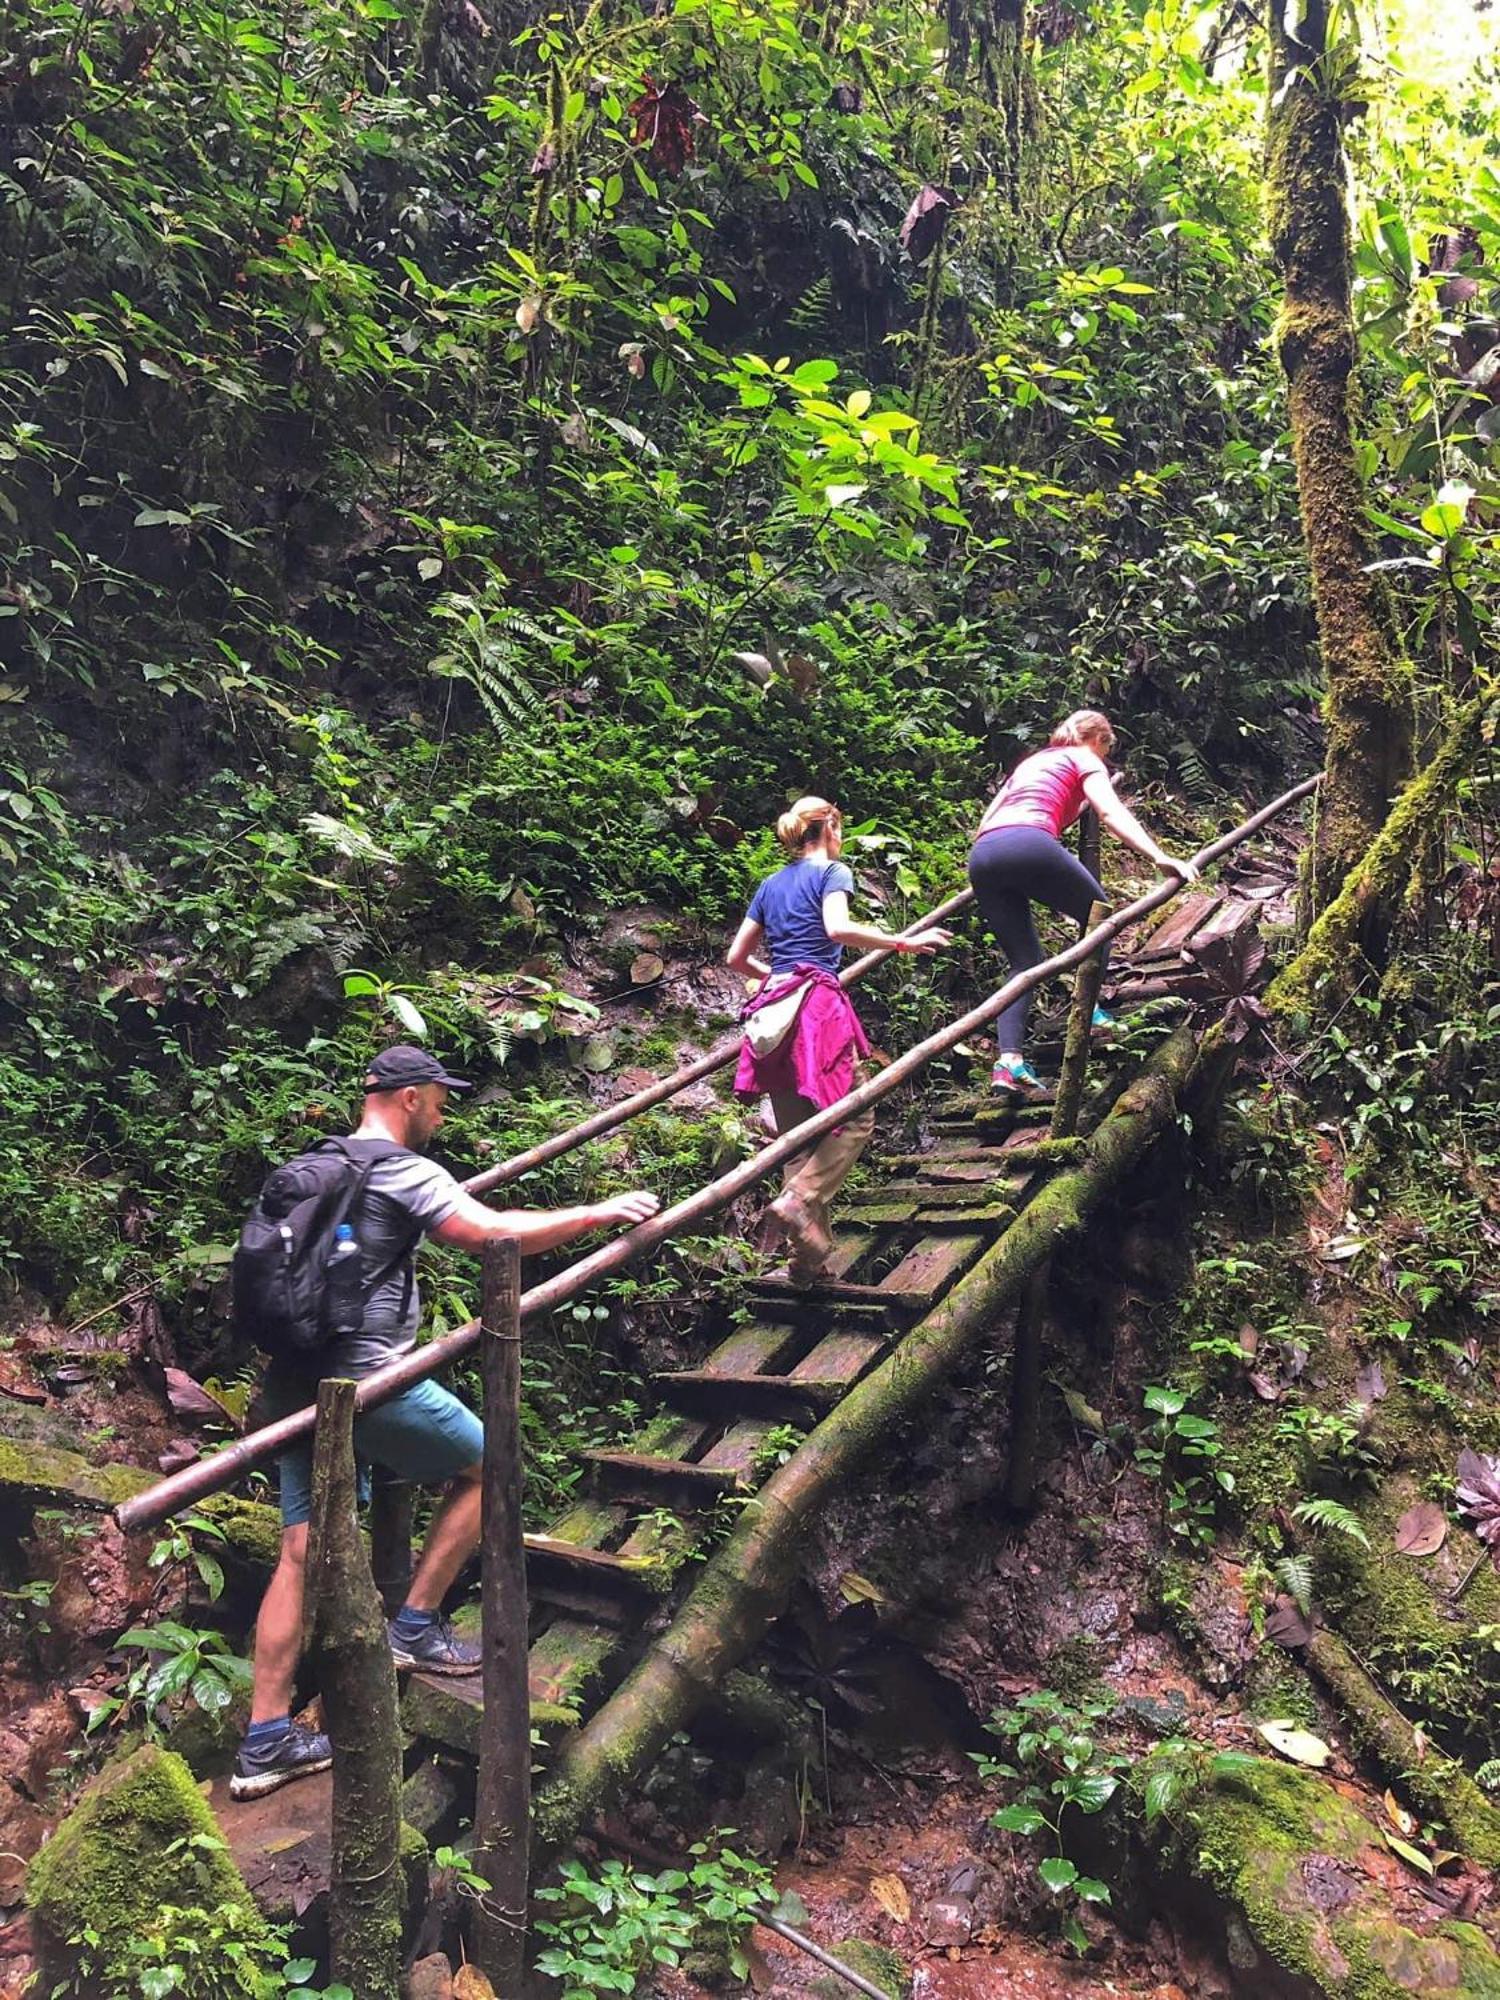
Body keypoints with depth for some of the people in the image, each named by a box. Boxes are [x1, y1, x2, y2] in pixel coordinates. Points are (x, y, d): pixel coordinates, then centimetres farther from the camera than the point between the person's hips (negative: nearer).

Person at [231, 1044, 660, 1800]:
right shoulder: (404, 1172, -10)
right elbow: (499, 1235, -19)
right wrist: (599, 1213, -11)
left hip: (296, 1382, 8)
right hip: (369, 1378, -8)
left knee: (301, 1552, 10)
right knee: (481, 1465, 13)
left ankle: (265, 1743, 13)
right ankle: (415, 1627, 15)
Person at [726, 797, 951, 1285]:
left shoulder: (771, 885, 23)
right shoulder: (832, 872, 5)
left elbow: (736, 958, 23)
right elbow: (837, 928, -16)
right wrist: (903, 941, -11)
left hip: (772, 1008, 7)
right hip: (817, 1004, -7)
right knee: (854, 1118, 0)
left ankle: (807, 1257, 4)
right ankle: (798, 1200, -20)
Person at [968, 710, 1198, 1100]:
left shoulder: (1030, 762, 37)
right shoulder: (1085, 760, 19)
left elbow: (986, 821, 36)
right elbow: (1110, 811, -1)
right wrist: (1160, 857, -10)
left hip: (981, 854, 6)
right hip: (1029, 845, -6)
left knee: (1024, 961, 10)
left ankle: (1009, 1060, -7)